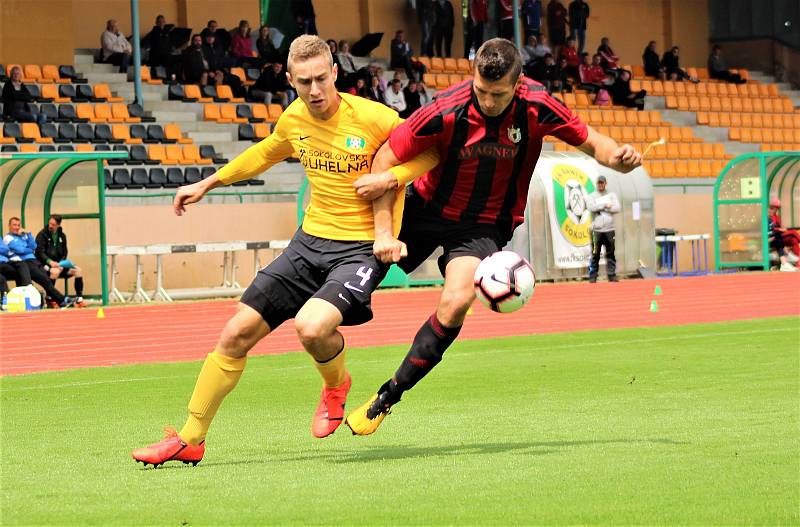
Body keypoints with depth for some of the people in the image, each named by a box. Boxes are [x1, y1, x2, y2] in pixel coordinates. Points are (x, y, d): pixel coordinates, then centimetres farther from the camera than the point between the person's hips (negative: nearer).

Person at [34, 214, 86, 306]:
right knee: (55, 271, -38)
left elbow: (64, 252, 14)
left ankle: (79, 299, -9)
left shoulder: (62, 236, 12)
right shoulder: (42, 235, -5)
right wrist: (50, 262, -27)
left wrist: (61, 263, -6)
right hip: (45, 264, -6)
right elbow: (39, 252, -13)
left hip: (58, 264, 6)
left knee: (78, 270, -11)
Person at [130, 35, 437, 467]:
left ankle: (336, 384, 7)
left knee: (311, 327, -31)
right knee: (236, 334, 2)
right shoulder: (293, 120, 3)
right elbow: (265, 154, 26)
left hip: (362, 248, -6)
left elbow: (433, 151, -3)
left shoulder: (374, 118, -16)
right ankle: (190, 440, 15)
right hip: (310, 241, 6)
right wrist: (208, 184, 31)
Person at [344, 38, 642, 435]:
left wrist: (617, 156, -27)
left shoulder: (536, 107, -19)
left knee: (457, 301, -26)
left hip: (484, 224, -1)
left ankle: (387, 397, -14)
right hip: (425, 208, 1)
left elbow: (588, 141, -5)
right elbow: (386, 159, -15)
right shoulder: (446, 111, -24)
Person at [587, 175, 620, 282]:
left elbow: (617, 208, -4)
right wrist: (606, 205, -10)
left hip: (609, 229, 2)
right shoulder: (592, 196, 7)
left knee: (611, 253, 3)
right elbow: (591, 207, -13)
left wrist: (601, 208, -8)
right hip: (596, 230, -2)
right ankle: (592, 277, 1)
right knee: (595, 254, -2)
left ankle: (612, 275, 6)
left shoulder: (611, 195, 11)